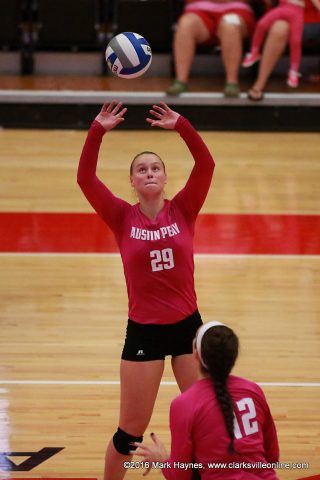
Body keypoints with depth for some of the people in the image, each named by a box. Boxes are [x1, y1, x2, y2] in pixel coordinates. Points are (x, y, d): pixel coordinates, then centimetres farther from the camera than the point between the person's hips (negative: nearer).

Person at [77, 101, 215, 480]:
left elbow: (206, 164, -13)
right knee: (131, 430, 6)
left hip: (187, 325, 1)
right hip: (143, 331, -1)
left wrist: (180, 126, -23)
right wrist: (98, 131, -21)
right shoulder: (123, 218, -2)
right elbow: (85, 178, -13)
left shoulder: (183, 210, -1)